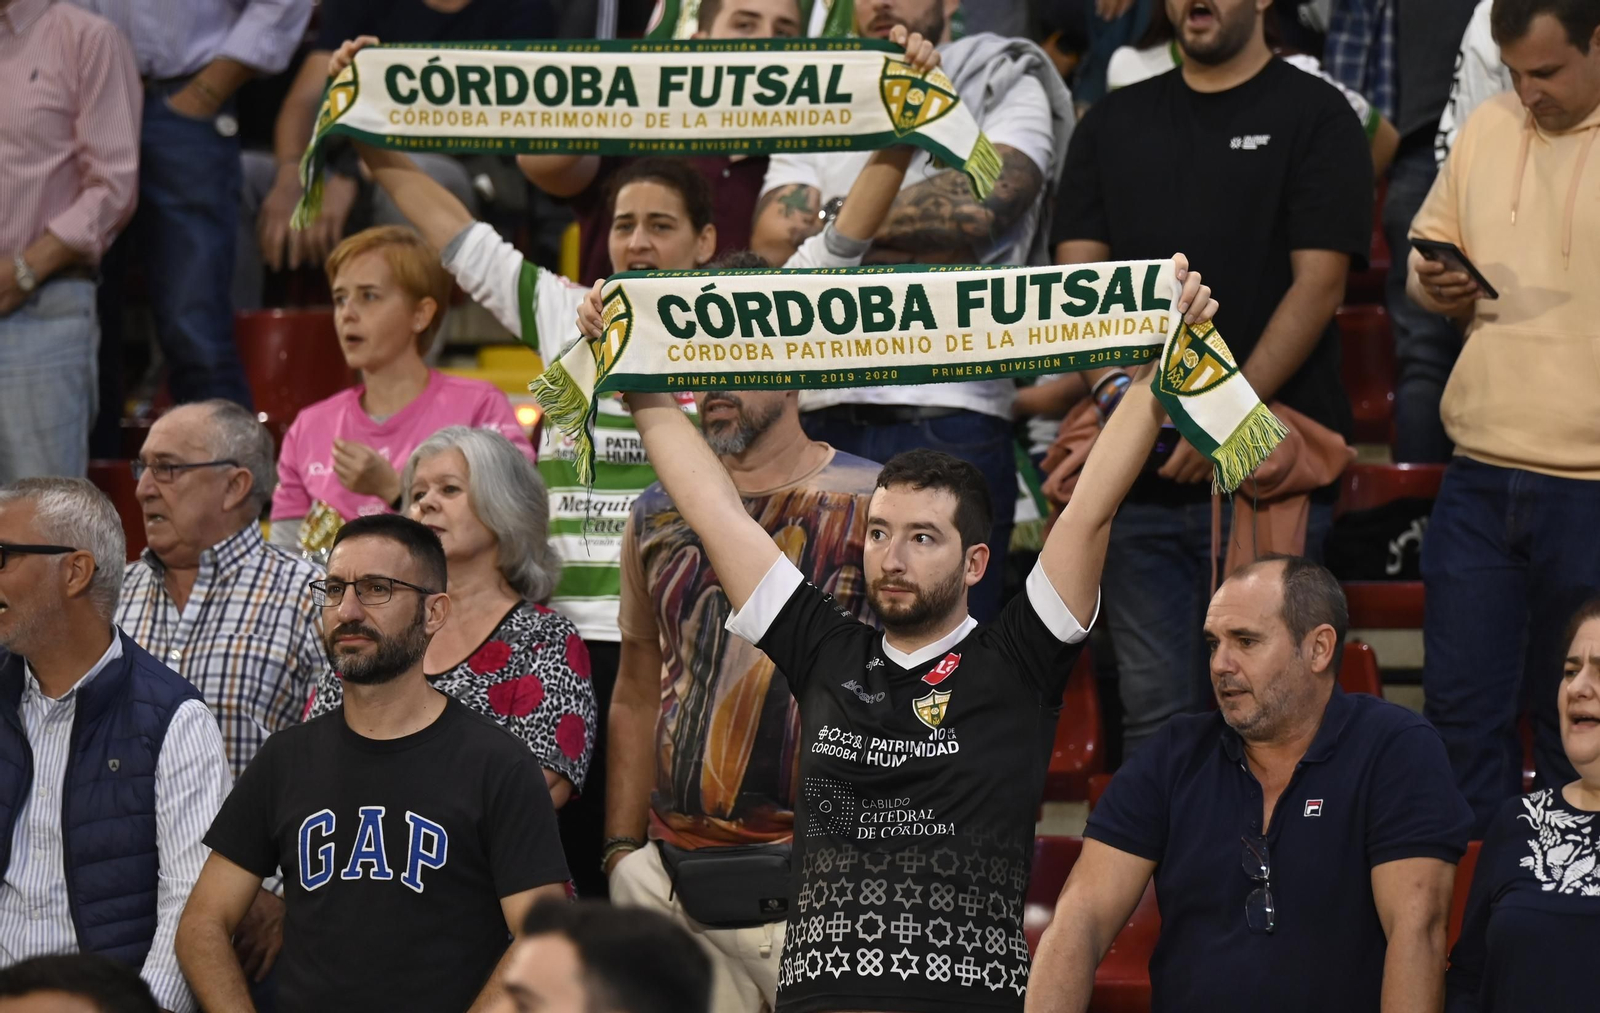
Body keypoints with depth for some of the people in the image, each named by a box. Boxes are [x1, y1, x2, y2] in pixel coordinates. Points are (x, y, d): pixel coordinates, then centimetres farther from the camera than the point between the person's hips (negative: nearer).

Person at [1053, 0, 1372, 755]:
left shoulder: (1314, 117, 2)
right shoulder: (1114, 124, 16)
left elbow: (1319, 282, -6)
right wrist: (1110, 376, -10)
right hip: (1139, 471, 4)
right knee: (1153, 714, 4)